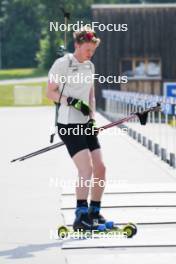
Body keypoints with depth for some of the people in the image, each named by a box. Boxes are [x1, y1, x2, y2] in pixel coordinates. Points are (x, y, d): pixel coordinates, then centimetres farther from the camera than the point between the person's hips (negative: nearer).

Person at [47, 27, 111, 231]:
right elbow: (50, 92, -7)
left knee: (100, 168, 5)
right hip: (68, 125, -8)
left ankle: (94, 214, 18)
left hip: (85, 125, 8)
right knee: (86, 169, -18)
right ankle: (80, 218, -16)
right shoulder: (62, 63, -7)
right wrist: (74, 102, -18)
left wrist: (92, 119, 7)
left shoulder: (90, 66, 16)